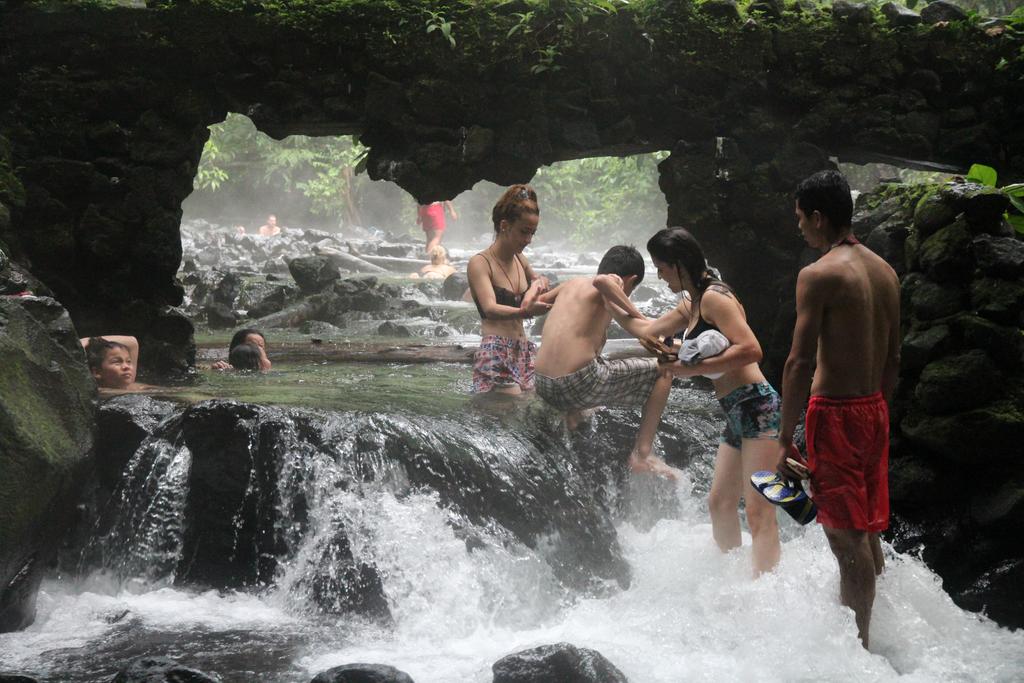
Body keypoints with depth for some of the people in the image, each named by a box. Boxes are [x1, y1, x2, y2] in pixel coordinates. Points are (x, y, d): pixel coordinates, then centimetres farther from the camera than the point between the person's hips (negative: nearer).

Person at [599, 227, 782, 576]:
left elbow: (751, 349, -23)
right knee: (720, 503, 14)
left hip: (757, 407, -10)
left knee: (759, 512, -13)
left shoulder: (714, 298, -12)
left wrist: (693, 368, -21)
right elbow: (647, 330, 34)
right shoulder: (690, 305, 19)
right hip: (737, 416, 10)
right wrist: (616, 300, 32)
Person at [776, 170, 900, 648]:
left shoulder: (819, 275, -16)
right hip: (874, 410, 8)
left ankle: (856, 645, 4)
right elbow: (893, 359, 15)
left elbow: (800, 363, -19)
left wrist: (785, 440, -15)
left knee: (845, 536, -2)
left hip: (834, 412, -8)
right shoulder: (885, 271, 9)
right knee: (867, 529, 17)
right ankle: (864, 633, 29)